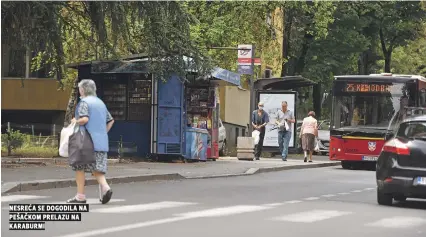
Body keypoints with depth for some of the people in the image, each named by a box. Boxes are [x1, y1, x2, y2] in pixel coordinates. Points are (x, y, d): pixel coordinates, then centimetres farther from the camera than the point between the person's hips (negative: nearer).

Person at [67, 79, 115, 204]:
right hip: (101, 141, 7)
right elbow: (110, 120, 19)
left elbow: (84, 119, -22)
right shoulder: (101, 103, 17)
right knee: (97, 167, 7)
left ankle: (80, 196, 5)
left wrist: (75, 121, -4)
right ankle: (105, 187, -18)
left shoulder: (84, 102, -7)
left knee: (80, 168, 3)